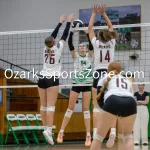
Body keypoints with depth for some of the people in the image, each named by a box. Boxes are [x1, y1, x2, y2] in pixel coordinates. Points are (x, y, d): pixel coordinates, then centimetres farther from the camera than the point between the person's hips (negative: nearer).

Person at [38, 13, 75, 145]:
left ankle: (46, 128, 14)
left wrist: (60, 22, 27)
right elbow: (65, 35, 3)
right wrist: (69, 22, 15)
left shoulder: (46, 48, 6)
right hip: (52, 79, -6)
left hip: (42, 78, 6)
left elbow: (53, 35, 18)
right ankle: (48, 129, -25)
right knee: (51, 106, -14)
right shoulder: (58, 47, -6)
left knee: (44, 106, 8)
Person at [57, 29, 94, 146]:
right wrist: (72, 31, -18)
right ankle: (61, 132, 9)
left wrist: (87, 33, -21)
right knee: (70, 108, 3)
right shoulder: (75, 55, 6)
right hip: (76, 84, 1)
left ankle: (88, 135, 2)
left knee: (86, 109, 0)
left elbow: (91, 44, -11)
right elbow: (70, 43, -8)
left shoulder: (90, 55, 5)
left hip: (87, 84, -1)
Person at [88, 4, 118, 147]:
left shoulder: (96, 43, 1)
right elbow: (111, 27, 17)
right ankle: (112, 133, -19)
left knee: (97, 107, -1)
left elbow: (90, 28, 12)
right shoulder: (111, 43, 4)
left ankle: (95, 134, -12)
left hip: (98, 75, -1)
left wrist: (94, 14, 20)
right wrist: (104, 13, 19)